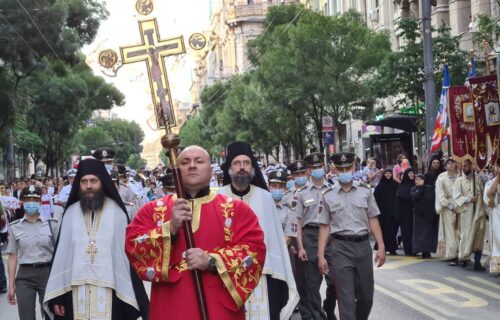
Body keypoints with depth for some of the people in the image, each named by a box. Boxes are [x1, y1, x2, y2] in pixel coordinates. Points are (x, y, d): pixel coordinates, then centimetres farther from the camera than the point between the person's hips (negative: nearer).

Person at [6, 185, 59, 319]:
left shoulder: (52, 224, 2)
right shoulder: (14, 227, 3)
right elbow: (12, 257, 5)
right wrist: (11, 286, 2)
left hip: (47, 273, 0)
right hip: (24, 276, 1)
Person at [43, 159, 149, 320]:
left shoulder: (116, 212, 1)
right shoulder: (71, 213, 9)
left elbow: (127, 252, -2)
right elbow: (62, 252, 7)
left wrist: (130, 297, -6)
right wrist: (56, 295, 2)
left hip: (109, 290, -2)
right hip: (76, 290, 2)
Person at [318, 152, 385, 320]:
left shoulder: (365, 190, 5)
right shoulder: (328, 196, 2)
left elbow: (373, 219, 6)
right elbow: (325, 226, 3)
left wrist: (381, 246, 0)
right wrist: (321, 255, -1)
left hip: (363, 245, 2)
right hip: (341, 248, -2)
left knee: (366, 296, 11)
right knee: (346, 298, -4)